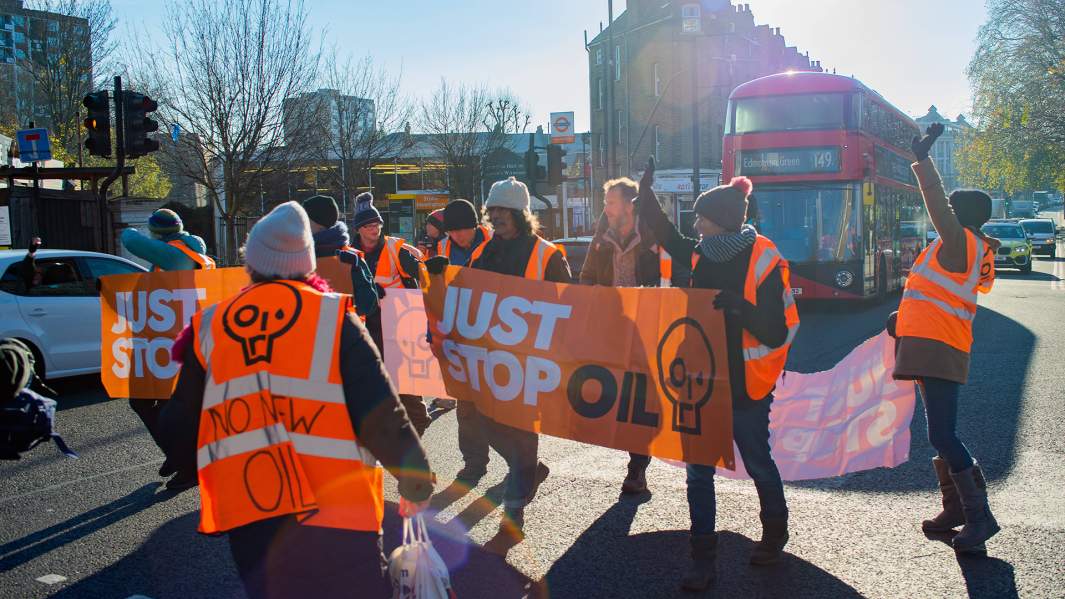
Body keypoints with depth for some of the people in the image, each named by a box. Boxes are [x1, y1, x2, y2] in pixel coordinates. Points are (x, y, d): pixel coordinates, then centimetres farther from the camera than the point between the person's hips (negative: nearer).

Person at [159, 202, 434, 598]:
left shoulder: (209, 328, 5)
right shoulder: (333, 317, -4)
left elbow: (179, 434, 12)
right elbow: (380, 414, -8)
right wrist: (415, 478, 5)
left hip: (247, 513, 3)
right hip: (335, 508, -3)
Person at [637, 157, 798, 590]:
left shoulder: (764, 262, -15)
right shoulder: (703, 254, 1)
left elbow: (778, 333, -19)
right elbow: (669, 237, 20)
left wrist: (740, 306, -34)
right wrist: (647, 195, 12)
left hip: (745, 386, -5)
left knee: (759, 464, 14)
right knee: (698, 471, 4)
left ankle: (774, 534, 39)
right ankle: (703, 559, 12)